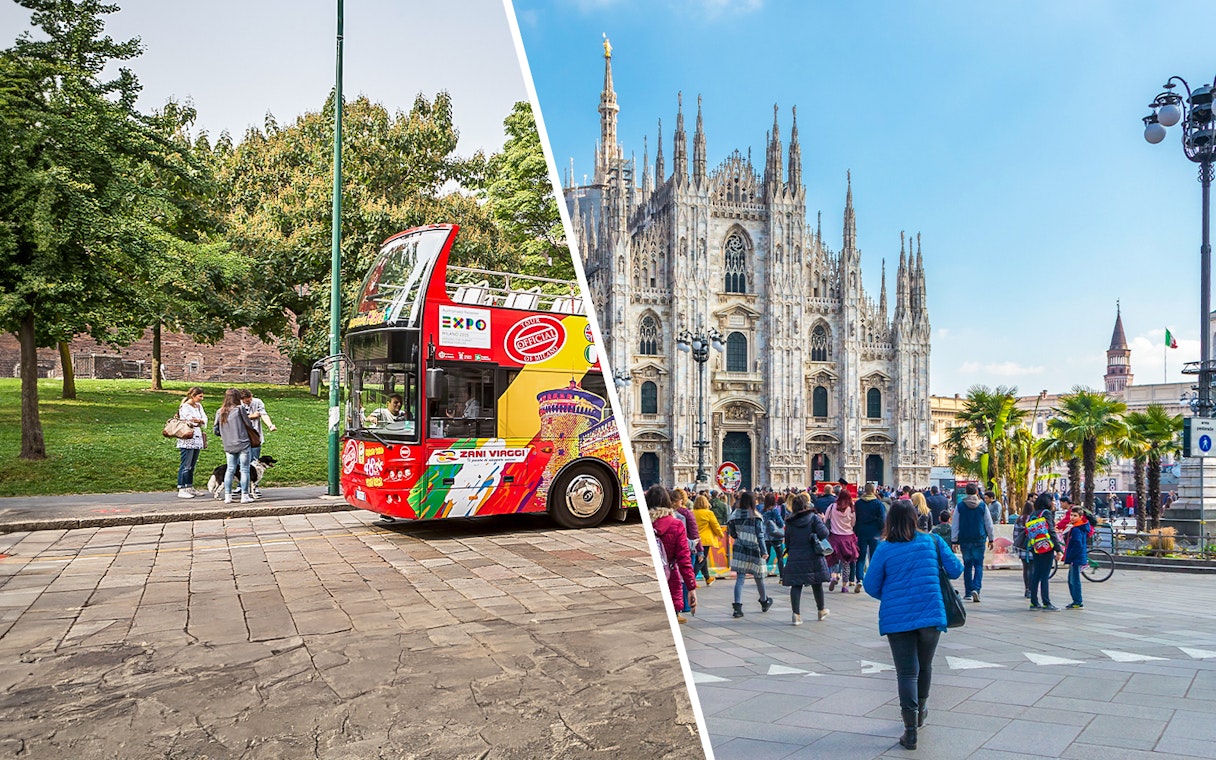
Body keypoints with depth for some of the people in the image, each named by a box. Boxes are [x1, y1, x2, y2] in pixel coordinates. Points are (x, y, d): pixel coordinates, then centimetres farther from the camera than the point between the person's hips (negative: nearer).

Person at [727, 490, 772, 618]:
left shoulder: (735, 514, 0)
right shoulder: (756, 517, -9)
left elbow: (732, 533, 8)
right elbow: (760, 535, -11)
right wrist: (764, 551, -10)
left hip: (739, 550, 2)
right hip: (754, 550, -2)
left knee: (740, 578, 0)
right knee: (758, 577, 15)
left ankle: (738, 606, -13)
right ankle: (764, 601, 36)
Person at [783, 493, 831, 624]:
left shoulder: (790, 522, 3)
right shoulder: (814, 517, -4)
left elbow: (787, 541, 9)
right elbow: (823, 533, -13)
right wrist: (822, 522, 4)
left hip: (795, 558, 1)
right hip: (813, 557, -1)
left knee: (796, 585, 1)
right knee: (817, 584, 14)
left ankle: (796, 612, -10)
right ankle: (821, 610, 31)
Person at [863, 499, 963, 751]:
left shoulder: (884, 548, -5)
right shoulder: (932, 541, -2)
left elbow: (871, 585, -2)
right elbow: (955, 570, 1)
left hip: (897, 618, -2)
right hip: (931, 615, 2)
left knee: (906, 672, 4)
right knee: (924, 666, 22)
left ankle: (911, 731, -1)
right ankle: (920, 711, 43)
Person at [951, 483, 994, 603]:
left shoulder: (960, 506, -2)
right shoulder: (982, 506, -1)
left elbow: (955, 526, 0)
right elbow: (989, 525, 5)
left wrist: (954, 541, 6)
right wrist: (991, 539, 16)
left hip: (964, 540, 1)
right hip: (979, 539, -1)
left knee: (967, 565, 10)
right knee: (978, 565, 4)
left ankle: (968, 592, 11)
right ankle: (976, 588, -15)